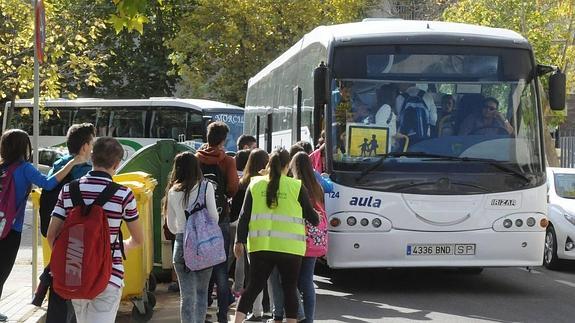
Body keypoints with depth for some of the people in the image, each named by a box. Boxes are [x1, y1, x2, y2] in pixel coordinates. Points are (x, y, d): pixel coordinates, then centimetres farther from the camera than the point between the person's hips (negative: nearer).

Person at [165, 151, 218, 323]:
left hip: (182, 243, 2)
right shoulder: (206, 187, -5)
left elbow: (171, 225, 11)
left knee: (187, 294, 5)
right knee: (202, 292, 10)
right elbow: (213, 216, -5)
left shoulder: (173, 191, 4)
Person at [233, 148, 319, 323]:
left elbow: (244, 215, 3)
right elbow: (310, 215, 6)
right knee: (290, 289, 9)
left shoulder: (256, 184, 5)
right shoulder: (296, 187, -2)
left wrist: (240, 241, 6)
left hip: (261, 246, 2)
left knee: (253, 287, 8)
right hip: (289, 248, -2)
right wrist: (316, 221, 28)